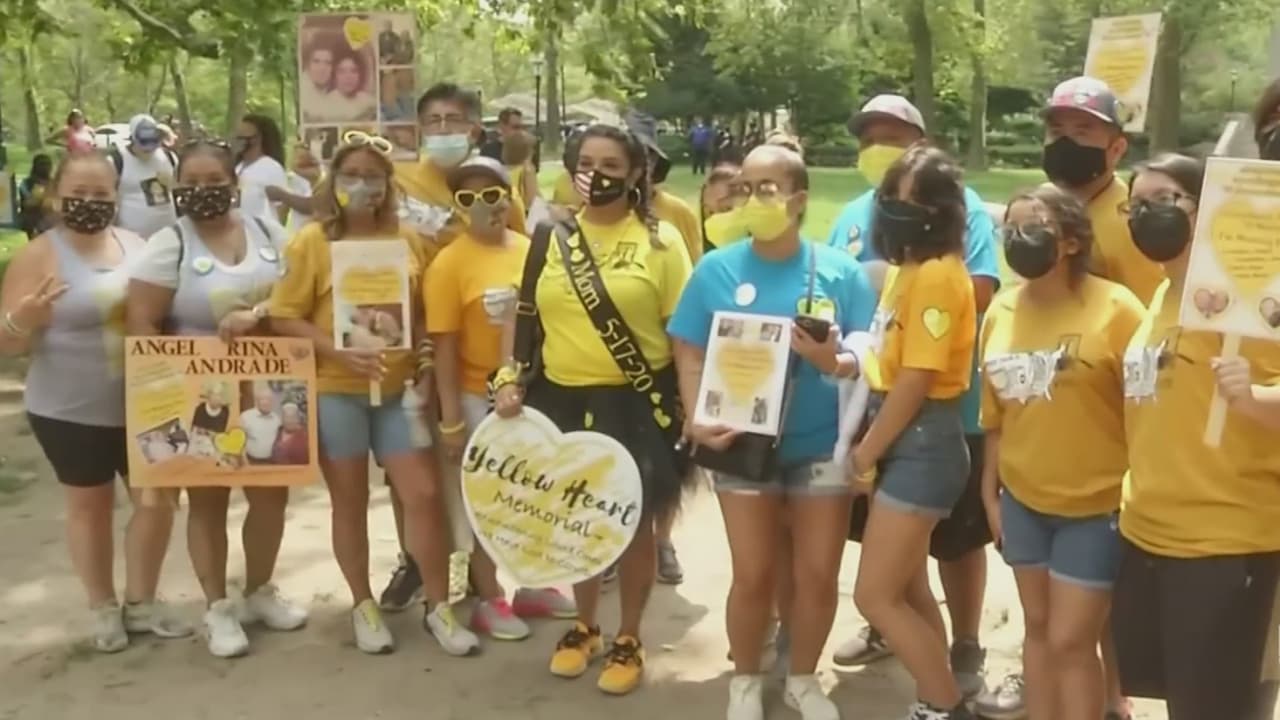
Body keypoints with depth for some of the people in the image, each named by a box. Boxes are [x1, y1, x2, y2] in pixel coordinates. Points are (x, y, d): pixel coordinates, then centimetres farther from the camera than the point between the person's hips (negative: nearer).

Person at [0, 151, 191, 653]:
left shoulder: (137, 245, 3)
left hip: (144, 407, 4)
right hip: (71, 411, -4)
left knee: (158, 499, 8)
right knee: (90, 506, 10)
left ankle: (141, 602, 27)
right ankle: (103, 608, 28)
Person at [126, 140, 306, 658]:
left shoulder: (267, 234, 3)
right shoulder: (168, 245, -9)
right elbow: (141, 326, -13)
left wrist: (258, 316, -17)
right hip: (200, 398, -4)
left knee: (272, 493, 10)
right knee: (208, 500, 8)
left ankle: (259, 592, 31)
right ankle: (218, 608, 21)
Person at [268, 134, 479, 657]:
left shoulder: (406, 240, 5)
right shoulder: (312, 241, -4)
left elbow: (423, 315, 11)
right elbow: (284, 319, -7)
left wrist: (426, 374, -1)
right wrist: (338, 352, -19)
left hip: (398, 389, 3)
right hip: (335, 391, -2)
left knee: (424, 494, 1)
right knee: (350, 502, 9)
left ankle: (438, 606, 16)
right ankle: (363, 605, 26)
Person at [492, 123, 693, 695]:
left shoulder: (660, 240, -5)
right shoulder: (552, 235, 5)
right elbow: (521, 314, 9)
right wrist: (509, 377, -2)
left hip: (636, 401, -3)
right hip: (563, 398, 3)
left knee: (633, 521, 10)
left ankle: (629, 638, 28)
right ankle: (584, 626, 37)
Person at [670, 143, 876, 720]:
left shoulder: (839, 271, -4)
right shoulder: (716, 270, -2)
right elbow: (690, 355, -1)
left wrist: (836, 362, -24)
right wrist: (699, 420, -15)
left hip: (822, 446, 1)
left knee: (818, 573, 8)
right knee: (753, 574, 5)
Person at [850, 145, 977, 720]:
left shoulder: (938, 274, -18)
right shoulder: (904, 269, 12)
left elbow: (916, 381, -20)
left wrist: (865, 455, -12)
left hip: (923, 442, -10)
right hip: (902, 438, 10)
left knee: (875, 596, -4)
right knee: (907, 590, 17)